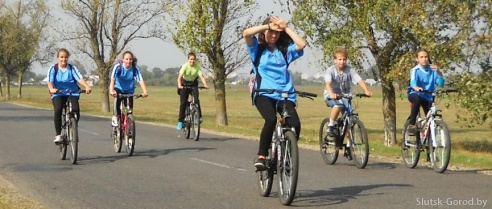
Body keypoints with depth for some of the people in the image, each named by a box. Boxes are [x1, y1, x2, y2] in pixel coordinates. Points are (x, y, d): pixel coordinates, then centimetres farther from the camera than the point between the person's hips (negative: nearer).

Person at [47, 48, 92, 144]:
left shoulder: (72, 68, 6)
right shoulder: (53, 69, 4)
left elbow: (80, 78, -11)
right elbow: (50, 81, -11)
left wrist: (87, 87, -31)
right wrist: (52, 89, -35)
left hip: (72, 94, 1)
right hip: (58, 94, -1)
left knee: (76, 111, -25)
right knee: (58, 110, -30)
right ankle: (58, 135, -16)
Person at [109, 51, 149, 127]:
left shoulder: (135, 69, -20)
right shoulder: (118, 67, -23)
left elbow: (141, 80, -31)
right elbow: (112, 79, -35)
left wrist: (145, 91, -49)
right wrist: (111, 91, -53)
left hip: (129, 91, 2)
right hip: (119, 89, -2)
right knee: (117, 98, -34)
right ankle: (115, 117, -21)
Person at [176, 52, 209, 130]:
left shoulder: (197, 67, -15)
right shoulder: (185, 66, -20)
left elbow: (201, 77, -24)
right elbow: (180, 77, -29)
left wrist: (205, 85, -41)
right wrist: (179, 85, -47)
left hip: (193, 84, 1)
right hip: (184, 84, -1)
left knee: (196, 99, -21)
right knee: (183, 103, -6)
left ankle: (199, 117, -10)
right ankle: (180, 122, 0)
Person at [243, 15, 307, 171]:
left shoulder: (285, 50, 16)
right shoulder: (258, 48, 11)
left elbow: (302, 44, -3)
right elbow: (246, 33, -8)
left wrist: (286, 28, 2)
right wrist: (268, 25, -2)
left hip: (285, 95, 3)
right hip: (264, 94, -3)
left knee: (295, 124, -22)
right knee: (271, 119, -32)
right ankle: (261, 156, -17)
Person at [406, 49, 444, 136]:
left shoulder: (432, 70, -3)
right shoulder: (415, 70, -12)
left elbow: (441, 83, -13)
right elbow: (413, 82, -30)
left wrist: (438, 72, -31)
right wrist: (416, 88, -54)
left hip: (428, 97, 4)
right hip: (415, 94, -4)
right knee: (417, 99, -38)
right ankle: (411, 125, -29)